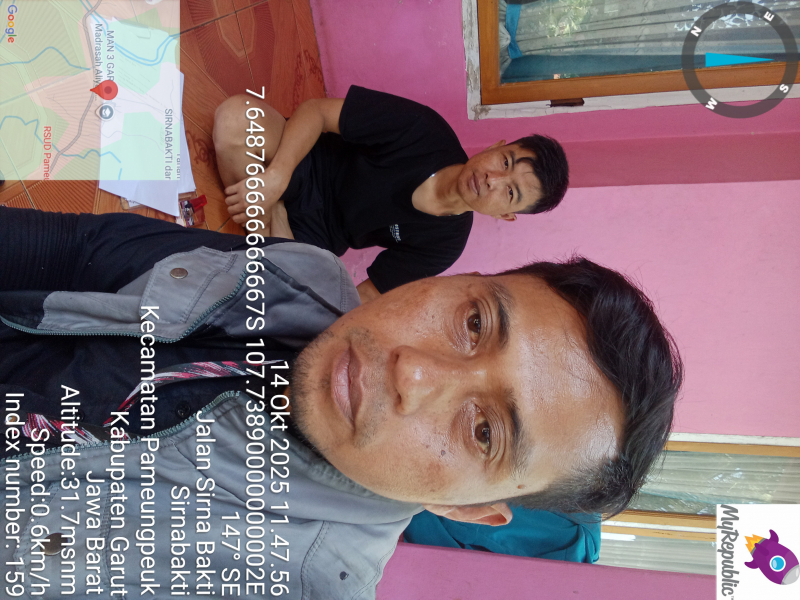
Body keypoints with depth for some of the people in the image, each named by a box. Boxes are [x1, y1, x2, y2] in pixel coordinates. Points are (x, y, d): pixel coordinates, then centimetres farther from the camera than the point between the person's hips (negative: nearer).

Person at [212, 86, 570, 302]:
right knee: (238, 116, -33)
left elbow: (367, 296, -5)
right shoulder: (425, 131, -19)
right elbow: (316, 111, -17)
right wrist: (275, 177, -31)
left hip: (311, 237, 0)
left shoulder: (443, 246, -12)